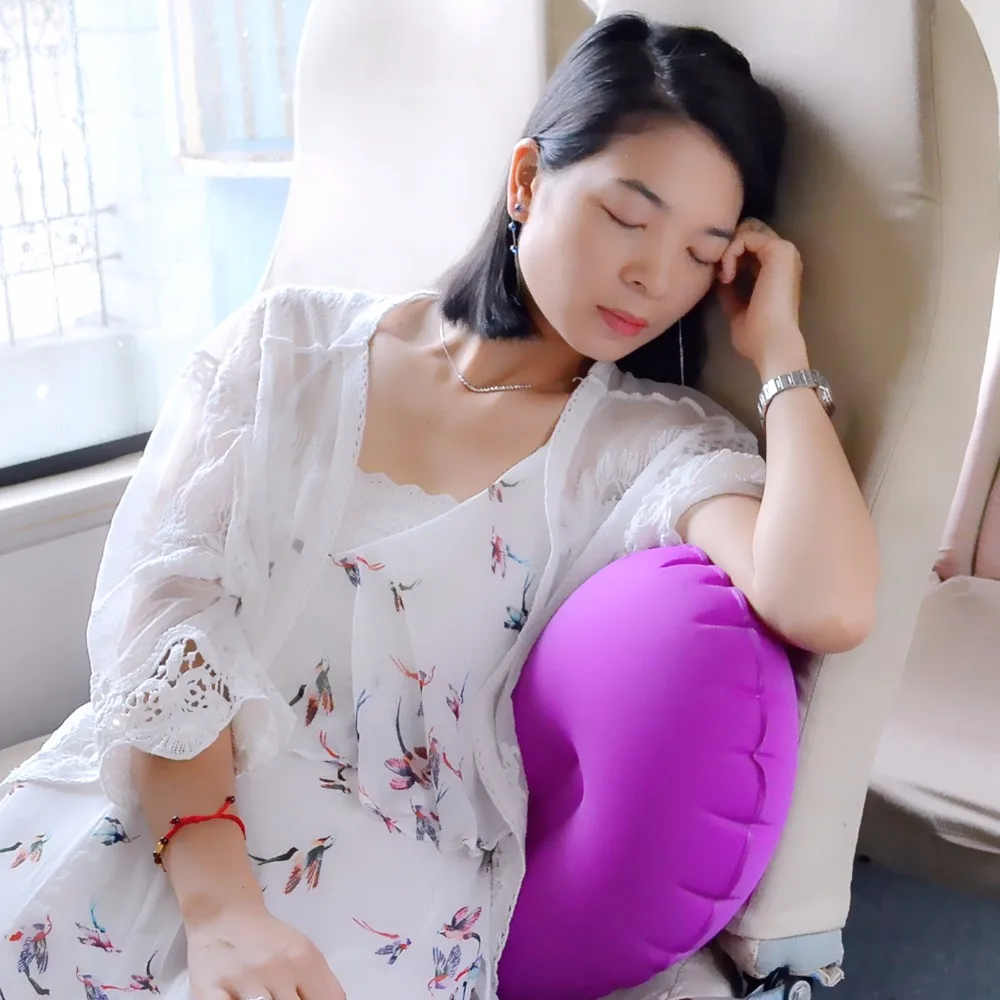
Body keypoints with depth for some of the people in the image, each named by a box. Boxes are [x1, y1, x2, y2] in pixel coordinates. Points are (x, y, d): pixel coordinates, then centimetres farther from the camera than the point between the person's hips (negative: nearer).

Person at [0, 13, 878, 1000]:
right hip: (150, 809, 2)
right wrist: (214, 901, -18)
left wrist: (777, 346, -5)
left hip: (385, 871, -1)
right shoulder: (288, 344, 5)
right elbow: (157, 605, -5)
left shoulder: (652, 441, 1)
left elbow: (824, 608, -18)